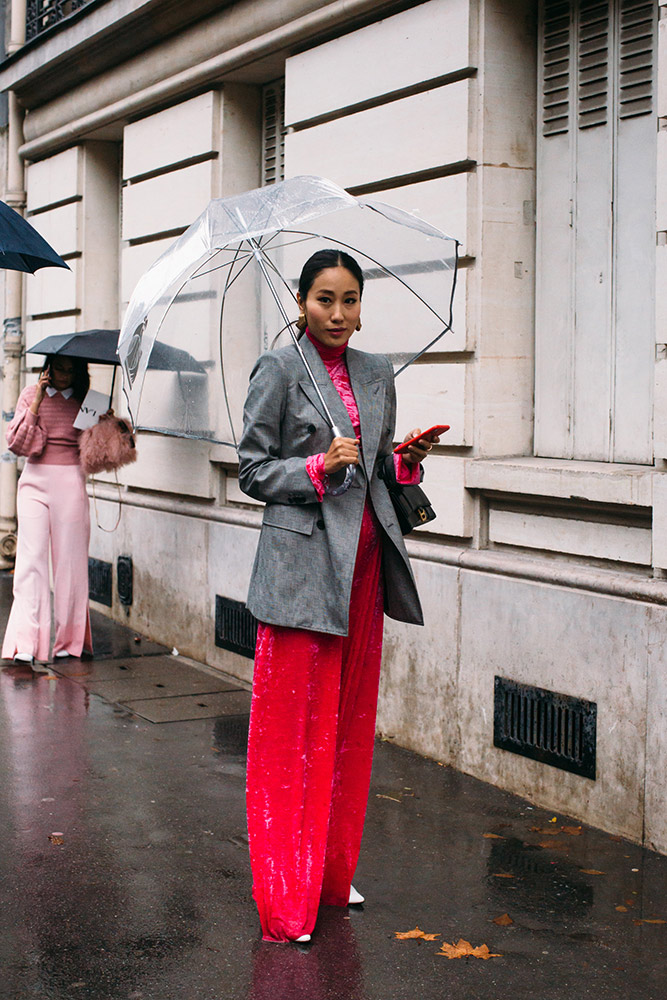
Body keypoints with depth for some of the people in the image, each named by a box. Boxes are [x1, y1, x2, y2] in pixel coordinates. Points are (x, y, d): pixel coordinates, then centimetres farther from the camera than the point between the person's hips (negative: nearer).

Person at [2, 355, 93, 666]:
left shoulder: (84, 401, 7)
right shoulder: (30, 395, 6)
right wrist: (37, 402, -9)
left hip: (70, 482, 0)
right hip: (35, 480, 0)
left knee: (69, 558, 1)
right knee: (31, 557, -8)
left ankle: (69, 638, 11)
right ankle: (25, 641, -11)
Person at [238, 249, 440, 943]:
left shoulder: (376, 375, 13)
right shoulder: (279, 370, -3)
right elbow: (252, 471, -3)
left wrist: (407, 462, -2)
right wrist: (318, 468, -18)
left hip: (363, 561, 6)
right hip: (302, 561, -6)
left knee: (350, 720, 11)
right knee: (295, 728, -4)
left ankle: (334, 873, 23)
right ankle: (286, 900, 4)